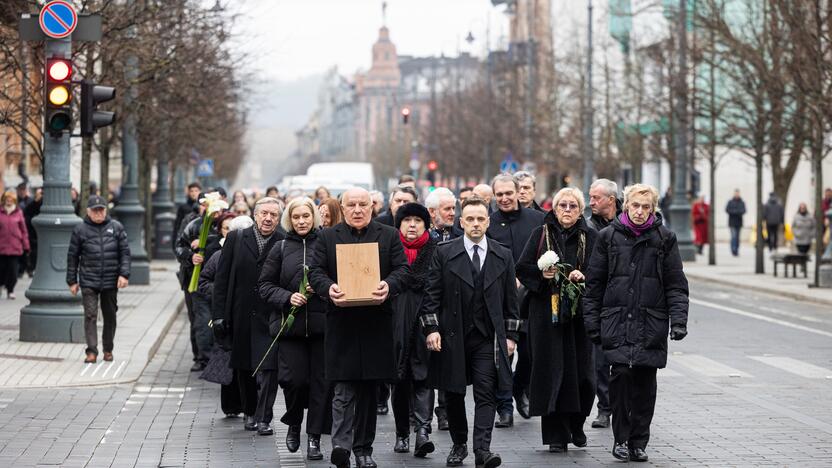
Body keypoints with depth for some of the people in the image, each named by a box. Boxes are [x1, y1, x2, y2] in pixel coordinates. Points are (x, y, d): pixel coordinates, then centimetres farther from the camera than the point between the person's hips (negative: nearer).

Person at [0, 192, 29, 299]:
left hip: (15, 248, 0)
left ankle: (10, 290, 15)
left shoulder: (18, 213, 3)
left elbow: (24, 231, 6)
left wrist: (26, 246, 5)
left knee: (13, 271, 1)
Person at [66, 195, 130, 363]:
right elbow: (72, 256, 6)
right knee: (90, 315, -10)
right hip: (88, 282, -2)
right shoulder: (80, 230, 1)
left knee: (110, 316, 10)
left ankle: (108, 349, 24)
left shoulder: (116, 227, 4)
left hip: (111, 281, 2)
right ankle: (92, 351, -10)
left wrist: (124, 274, -8)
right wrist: (72, 281, 4)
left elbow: (125, 252, 4)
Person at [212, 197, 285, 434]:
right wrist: (218, 314, -1)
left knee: (267, 368, -8)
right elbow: (221, 278, 3)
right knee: (244, 368, 12)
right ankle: (249, 413, 28)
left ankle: (264, 419, -1)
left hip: (270, 317, -2)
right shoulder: (235, 239, 3)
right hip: (240, 316, 2)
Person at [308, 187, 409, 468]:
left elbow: (402, 269, 2)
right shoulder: (327, 237, 9)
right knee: (344, 388, -10)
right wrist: (328, 289, -19)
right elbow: (315, 272, 2)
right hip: (341, 323, -2)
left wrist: (389, 286, -19)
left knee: (370, 387, 8)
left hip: (376, 321, 2)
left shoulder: (389, 236, 10)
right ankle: (341, 444, -17)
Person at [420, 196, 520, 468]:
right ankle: (459, 444, 23)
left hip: (488, 338, 0)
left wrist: (511, 334, 7)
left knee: (486, 394, -9)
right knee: (453, 395, 8)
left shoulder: (503, 257, 7)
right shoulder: (444, 253, 1)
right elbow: (432, 295, 1)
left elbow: (510, 300, 11)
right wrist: (431, 328, -8)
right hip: (452, 336, 0)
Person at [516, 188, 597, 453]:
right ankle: (557, 435, 2)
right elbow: (522, 269, 6)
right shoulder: (540, 234, 8)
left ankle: (576, 425, 20)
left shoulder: (590, 237, 7)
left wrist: (582, 276, -18)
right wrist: (542, 274, -12)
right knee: (552, 370, -3)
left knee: (581, 370, -3)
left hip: (579, 313, 0)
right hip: (546, 312, 0)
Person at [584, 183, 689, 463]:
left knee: (645, 382, 1)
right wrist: (592, 322, 5)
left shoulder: (664, 238, 6)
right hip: (617, 321, -1)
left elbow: (676, 284, 6)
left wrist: (679, 320, -4)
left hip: (651, 323, 1)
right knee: (621, 374, -13)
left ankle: (638, 442, 13)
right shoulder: (609, 237, 7)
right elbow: (594, 282, 9)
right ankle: (621, 439, 0)